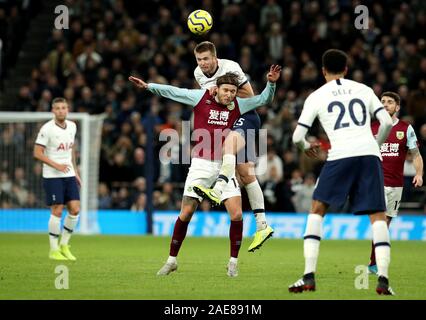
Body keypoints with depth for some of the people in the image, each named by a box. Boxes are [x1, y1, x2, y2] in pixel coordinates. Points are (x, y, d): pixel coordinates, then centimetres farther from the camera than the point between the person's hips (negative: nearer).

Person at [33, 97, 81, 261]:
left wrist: (75, 171, 17)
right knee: (57, 211, -6)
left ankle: (64, 245, 15)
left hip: (69, 175, 6)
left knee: (75, 209, -1)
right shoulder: (47, 128, -12)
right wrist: (57, 165, -19)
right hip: (52, 176, -6)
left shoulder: (72, 126, 8)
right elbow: (37, 153, -13)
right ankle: (54, 250, 5)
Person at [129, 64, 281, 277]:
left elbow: (264, 99, 12)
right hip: (201, 164, -1)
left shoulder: (238, 105, 5)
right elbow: (172, 92, 3)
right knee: (186, 214, -2)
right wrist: (148, 86, -4)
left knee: (236, 214, -11)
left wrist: (271, 83, -5)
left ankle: (233, 262, 4)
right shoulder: (201, 97, 0)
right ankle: (172, 260, 13)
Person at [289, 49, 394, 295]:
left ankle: (309, 277, 1)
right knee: (378, 216, 7)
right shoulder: (363, 90, 17)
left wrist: (307, 146, 31)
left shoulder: (316, 96, 12)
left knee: (317, 211, 12)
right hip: (369, 154, 2)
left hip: (341, 155, -1)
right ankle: (383, 279, -9)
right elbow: (387, 122, 9)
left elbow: (297, 137, 8)